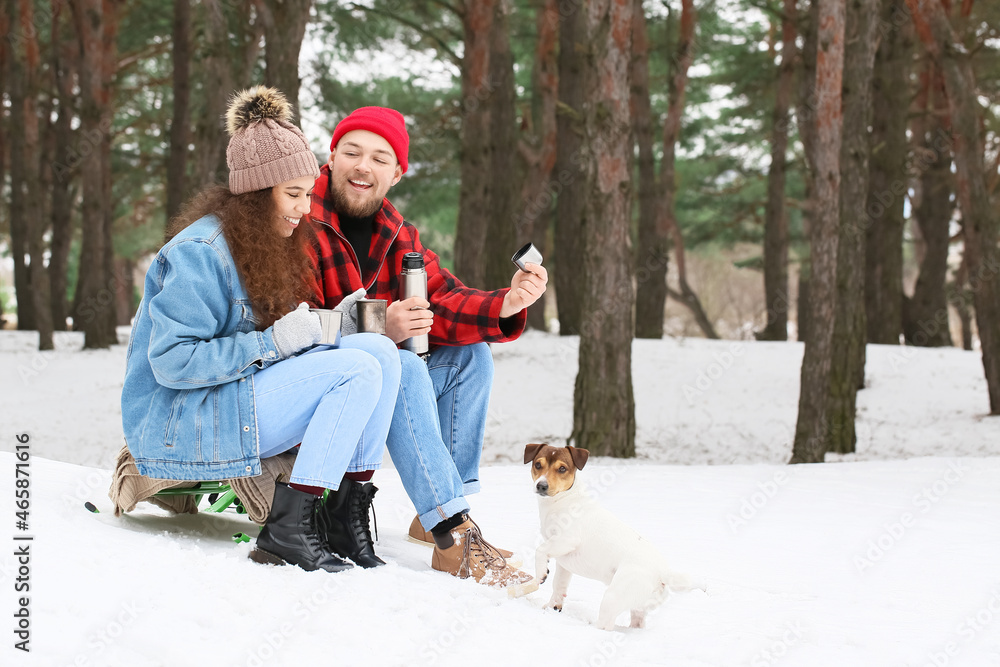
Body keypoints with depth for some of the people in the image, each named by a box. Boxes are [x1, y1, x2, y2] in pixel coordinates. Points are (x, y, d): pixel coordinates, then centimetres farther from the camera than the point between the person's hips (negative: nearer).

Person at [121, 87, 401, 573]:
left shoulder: (269, 244, 12)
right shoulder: (199, 252, -17)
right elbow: (171, 363, -22)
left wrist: (325, 325, -6)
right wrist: (273, 342, -23)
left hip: (243, 390, 9)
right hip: (180, 425, -9)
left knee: (379, 350, -7)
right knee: (357, 371, -22)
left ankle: (347, 513, -12)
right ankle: (288, 530, -22)